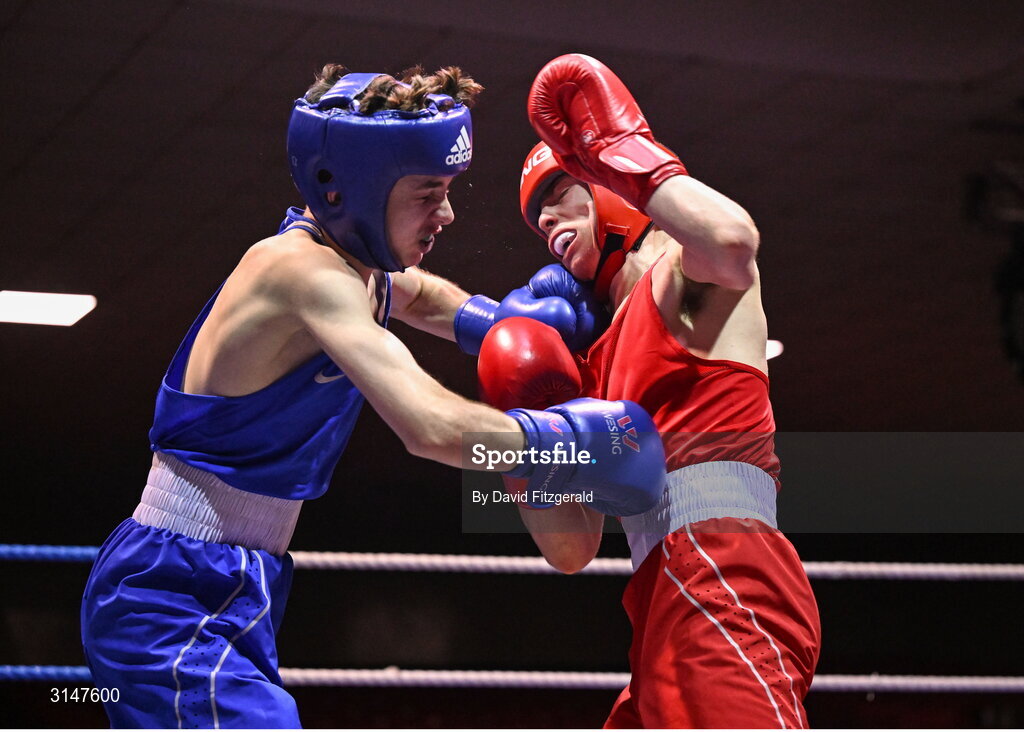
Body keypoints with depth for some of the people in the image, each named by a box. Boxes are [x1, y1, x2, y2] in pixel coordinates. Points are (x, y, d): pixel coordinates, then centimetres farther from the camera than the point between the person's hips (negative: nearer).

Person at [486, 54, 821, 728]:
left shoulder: (684, 267, 8)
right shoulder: (597, 366, 29)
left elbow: (734, 241, -21)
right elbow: (571, 549, 26)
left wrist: (628, 153, -8)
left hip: (724, 578, -10)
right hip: (669, 617, 10)